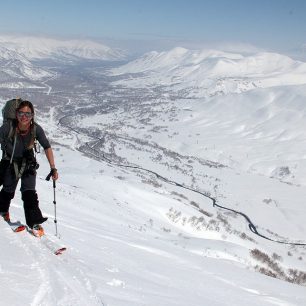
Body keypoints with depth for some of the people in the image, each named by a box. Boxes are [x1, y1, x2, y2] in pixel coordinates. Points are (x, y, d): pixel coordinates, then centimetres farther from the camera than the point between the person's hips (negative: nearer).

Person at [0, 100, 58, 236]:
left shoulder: (36, 129, -23)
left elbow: (47, 147, -14)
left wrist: (53, 168, -17)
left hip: (28, 162, 0)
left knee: (29, 192, -9)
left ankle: (34, 222, 1)